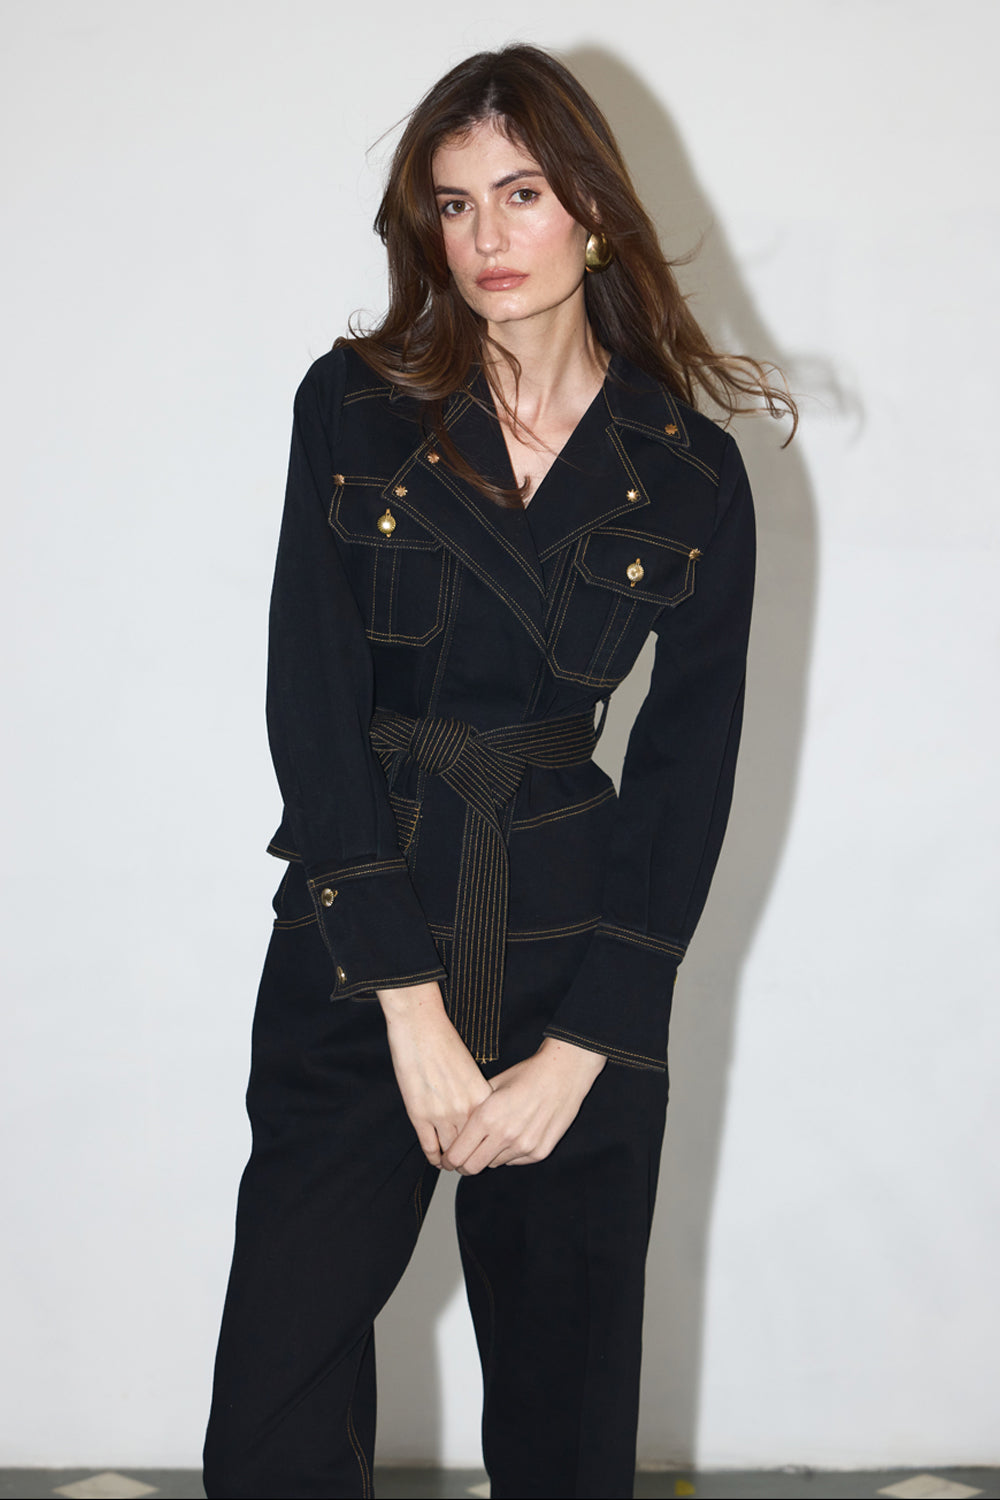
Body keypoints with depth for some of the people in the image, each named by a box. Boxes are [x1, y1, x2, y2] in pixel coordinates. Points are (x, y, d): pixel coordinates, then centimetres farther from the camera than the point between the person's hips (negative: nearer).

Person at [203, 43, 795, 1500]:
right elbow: (311, 706, -6)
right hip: (357, 946, 0)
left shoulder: (690, 473, 2)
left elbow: (689, 776, 1)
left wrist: (579, 1051, -6)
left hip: (580, 954, 1)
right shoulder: (356, 406, 0)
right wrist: (410, 1002, -12)